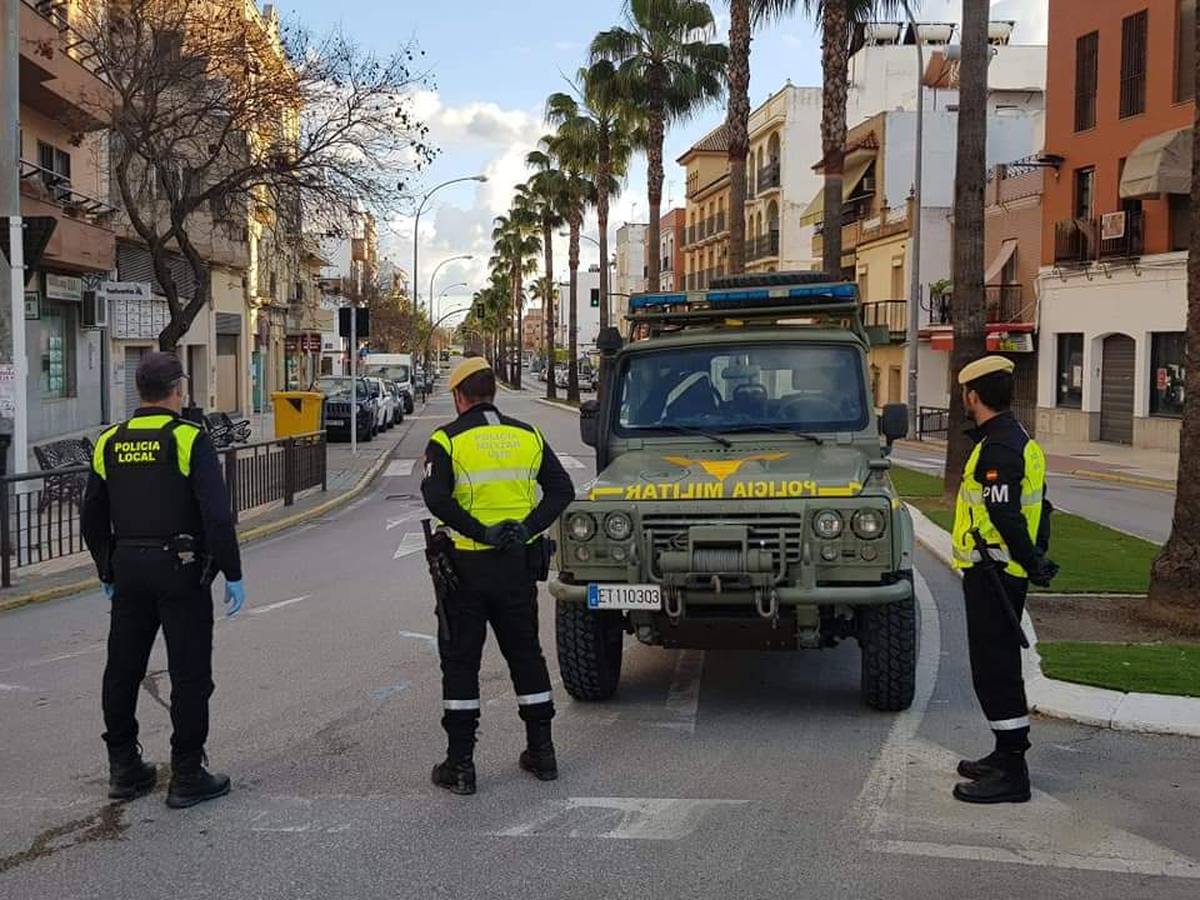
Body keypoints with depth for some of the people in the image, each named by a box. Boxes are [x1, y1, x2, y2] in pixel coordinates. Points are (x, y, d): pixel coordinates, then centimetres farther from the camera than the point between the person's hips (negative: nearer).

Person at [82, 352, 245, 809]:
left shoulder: (110, 443, 7)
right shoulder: (188, 438, -11)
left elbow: (93, 519, 13)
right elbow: (217, 514, -17)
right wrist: (233, 574, -11)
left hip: (127, 570, 6)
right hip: (181, 568, -6)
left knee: (122, 671, 15)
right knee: (189, 675, 2)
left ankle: (124, 769, 24)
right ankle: (187, 777, 6)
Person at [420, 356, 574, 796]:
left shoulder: (447, 440, -6)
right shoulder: (528, 436, 6)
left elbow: (437, 498, -20)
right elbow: (561, 489, -2)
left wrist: (481, 532, -18)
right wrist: (526, 528, -9)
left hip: (467, 565, -3)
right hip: (519, 564, 4)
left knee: (460, 661, 5)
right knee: (526, 654, 16)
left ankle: (460, 765, 6)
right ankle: (541, 752, 21)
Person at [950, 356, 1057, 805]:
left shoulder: (998, 449, -19)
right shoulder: (1020, 440, 15)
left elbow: (1006, 518, -27)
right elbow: (1037, 507, 18)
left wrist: (1032, 563, -19)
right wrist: (1035, 556, 15)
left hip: (992, 575, -11)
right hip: (1007, 573, 11)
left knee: (995, 670, -5)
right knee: (999, 667, 19)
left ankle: (1010, 775, -1)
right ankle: (1006, 756, 30)